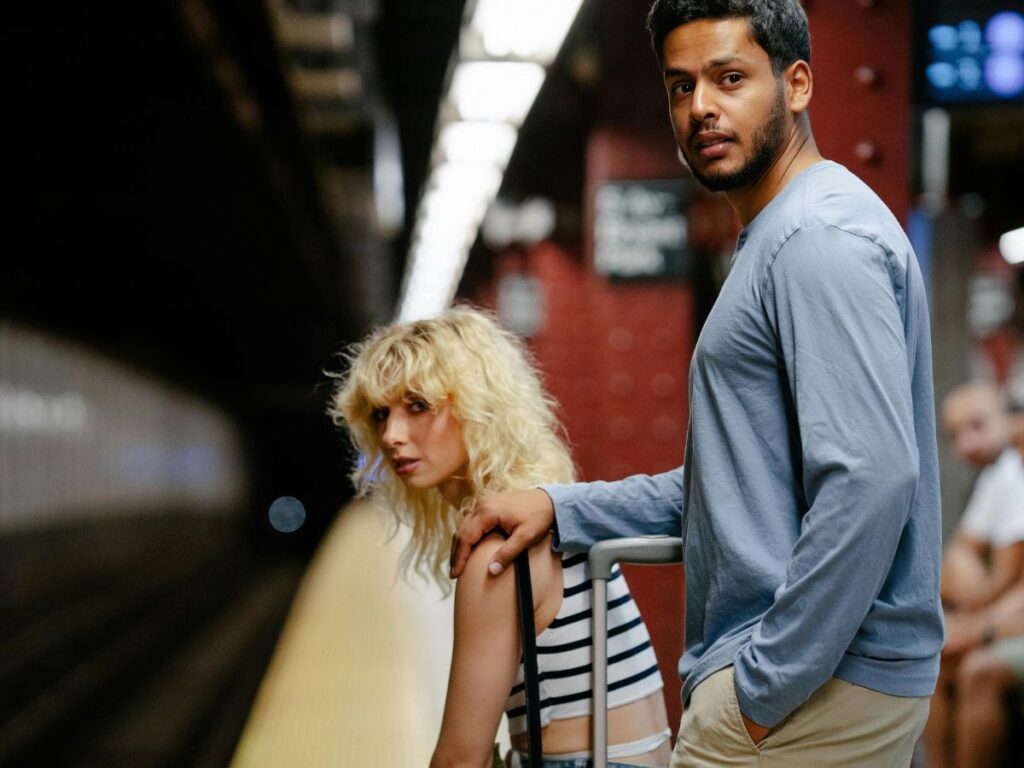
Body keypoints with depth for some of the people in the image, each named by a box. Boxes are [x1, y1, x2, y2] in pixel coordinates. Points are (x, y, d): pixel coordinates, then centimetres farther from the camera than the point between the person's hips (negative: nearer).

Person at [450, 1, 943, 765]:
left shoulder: (821, 237, -15)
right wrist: (561, 508, 13)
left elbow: (871, 480, -25)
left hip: (816, 681, -10)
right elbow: (731, 488, 23)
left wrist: (766, 684, -21)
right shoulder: (778, 241, 20)